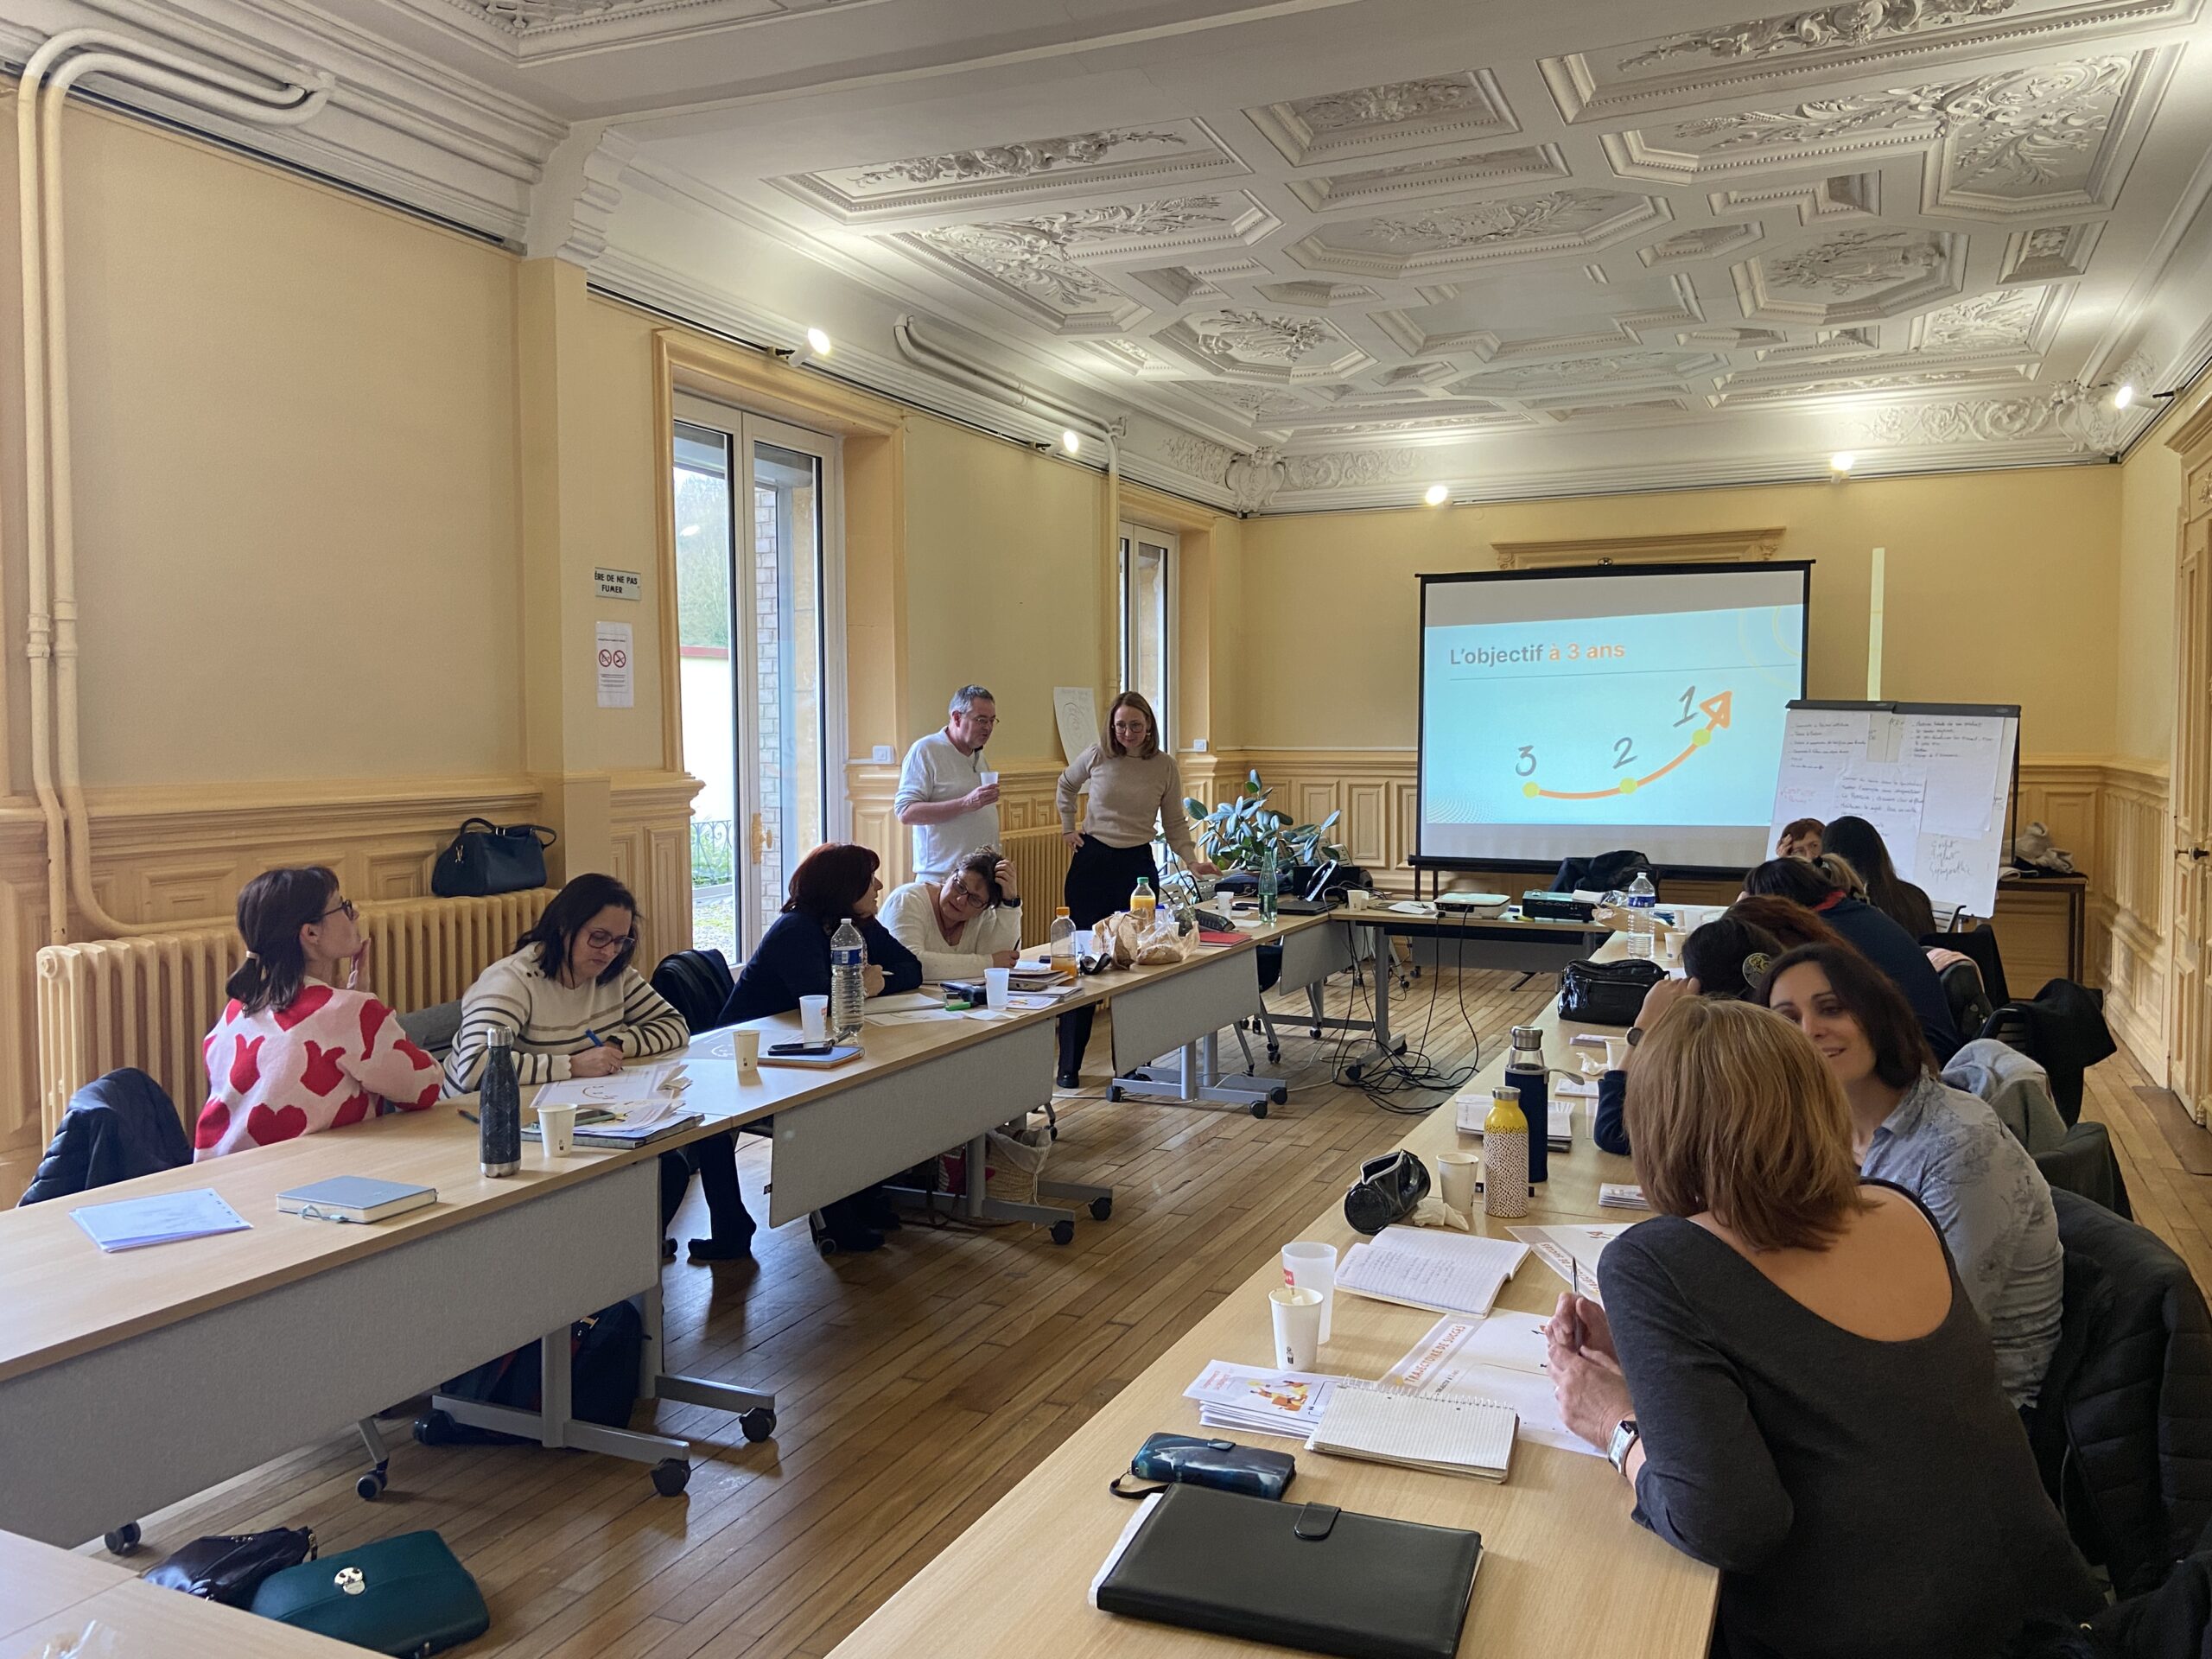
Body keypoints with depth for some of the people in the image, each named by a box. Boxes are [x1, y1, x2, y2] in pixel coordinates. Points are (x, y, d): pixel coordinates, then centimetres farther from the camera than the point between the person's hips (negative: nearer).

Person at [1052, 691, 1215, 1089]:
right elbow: (1065, 788, 18)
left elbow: (1175, 824, 4)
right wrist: (1068, 828, 11)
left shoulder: (1165, 766, -1)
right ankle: (1069, 1065, 6)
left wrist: (1193, 861, -10)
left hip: (1138, 864, 1)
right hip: (1092, 862, -1)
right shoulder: (1095, 757, -3)